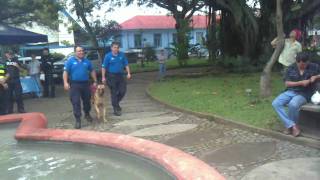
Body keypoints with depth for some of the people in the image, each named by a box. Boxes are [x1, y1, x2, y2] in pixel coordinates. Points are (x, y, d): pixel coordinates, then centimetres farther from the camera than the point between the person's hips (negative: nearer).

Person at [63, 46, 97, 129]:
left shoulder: (87, 61, 8)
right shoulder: (70, 60, -2)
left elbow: (92, 71, 16)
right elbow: (65, 72, -6)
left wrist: (95, 81, 15)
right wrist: (65, 82, -17)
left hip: (85, 84, 3)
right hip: (75, 84, -3)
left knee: (87, 100, 15)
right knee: (76, 102, -7)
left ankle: (87, 114, 39)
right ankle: (78, 120, -3)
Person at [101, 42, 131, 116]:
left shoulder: (122, 55, 1)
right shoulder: (108, 56, -7)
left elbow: (126, 64, 8)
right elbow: (104, 67, -5)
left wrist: (128, 73, -2)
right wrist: (103, 77, -9)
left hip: (120, 75, 4)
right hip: (112, 76, -3)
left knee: (123, 91, 2)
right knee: (114, 93, 3)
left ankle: (116, 103, 27)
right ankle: (116, 109, 12)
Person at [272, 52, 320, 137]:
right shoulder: (291, 68, 3)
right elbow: (287, 83, -1)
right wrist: (300, 83, -14)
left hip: (304, 94, -3)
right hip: (290, 91, 3)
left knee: (293, 104, -36)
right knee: (275, 103, -23)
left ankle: (289, 126, -11)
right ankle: (292, 126, -23)